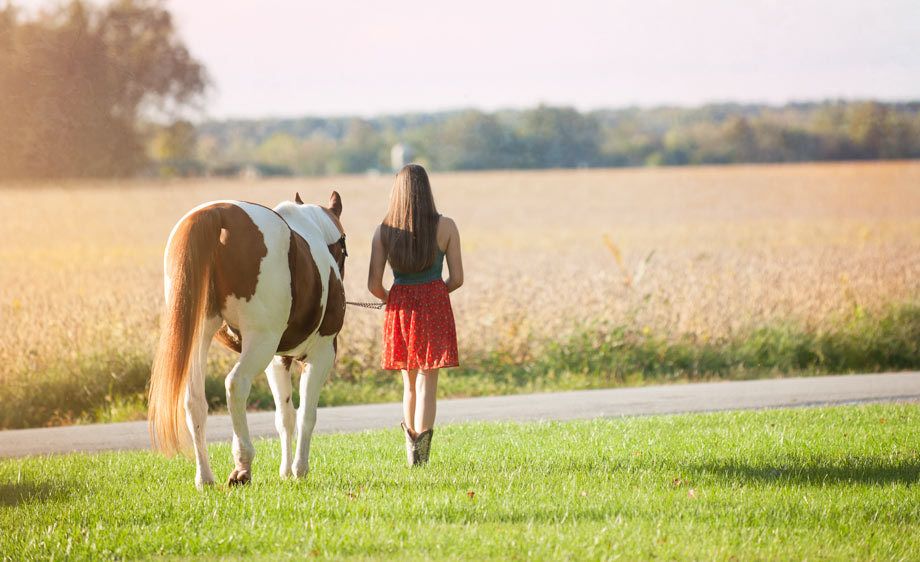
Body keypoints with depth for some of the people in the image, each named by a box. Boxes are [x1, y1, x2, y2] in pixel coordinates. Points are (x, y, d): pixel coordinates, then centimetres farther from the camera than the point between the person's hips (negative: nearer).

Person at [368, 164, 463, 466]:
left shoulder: (384, 231, -1)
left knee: (409, 382, 18)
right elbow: (457, 279, -3)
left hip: (399, 307, 2)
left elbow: (374, 285, -3)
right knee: (427, 383, -1)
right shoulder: (445, 227, -4)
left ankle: (411, 451, 26)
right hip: (434, 305, -2)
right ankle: (421, 451, -10)